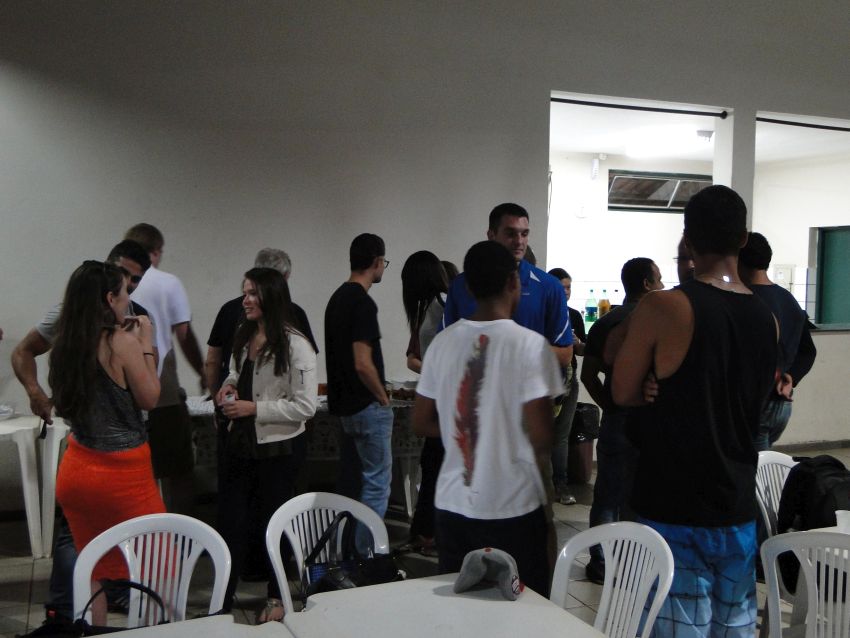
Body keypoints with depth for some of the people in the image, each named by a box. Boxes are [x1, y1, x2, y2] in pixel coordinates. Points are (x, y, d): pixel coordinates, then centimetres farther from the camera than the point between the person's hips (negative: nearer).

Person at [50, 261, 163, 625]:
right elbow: (150, 399, -8)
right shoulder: (123, 341, -17)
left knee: (92, 568, 18)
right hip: (121, 472, -6)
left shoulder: (66, 344, 0)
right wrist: (146, 345, -2)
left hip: (77, 469, 6)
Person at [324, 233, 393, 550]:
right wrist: (384, 398, -9)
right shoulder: (363, 303, -19)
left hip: (344, 403, 10)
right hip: (368, 406, -10)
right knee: (377, 483, -1)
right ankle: (365, 555, 3)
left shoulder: (337, 298, 10)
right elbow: (363, 364, -24)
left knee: (351, 481, 18)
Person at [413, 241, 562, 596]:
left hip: (452, 503, 4)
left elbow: (421, 424, 7)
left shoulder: (443, 342, 0)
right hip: (512, 507, -4)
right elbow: (541, 437, -15)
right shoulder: (530, 344, -13)